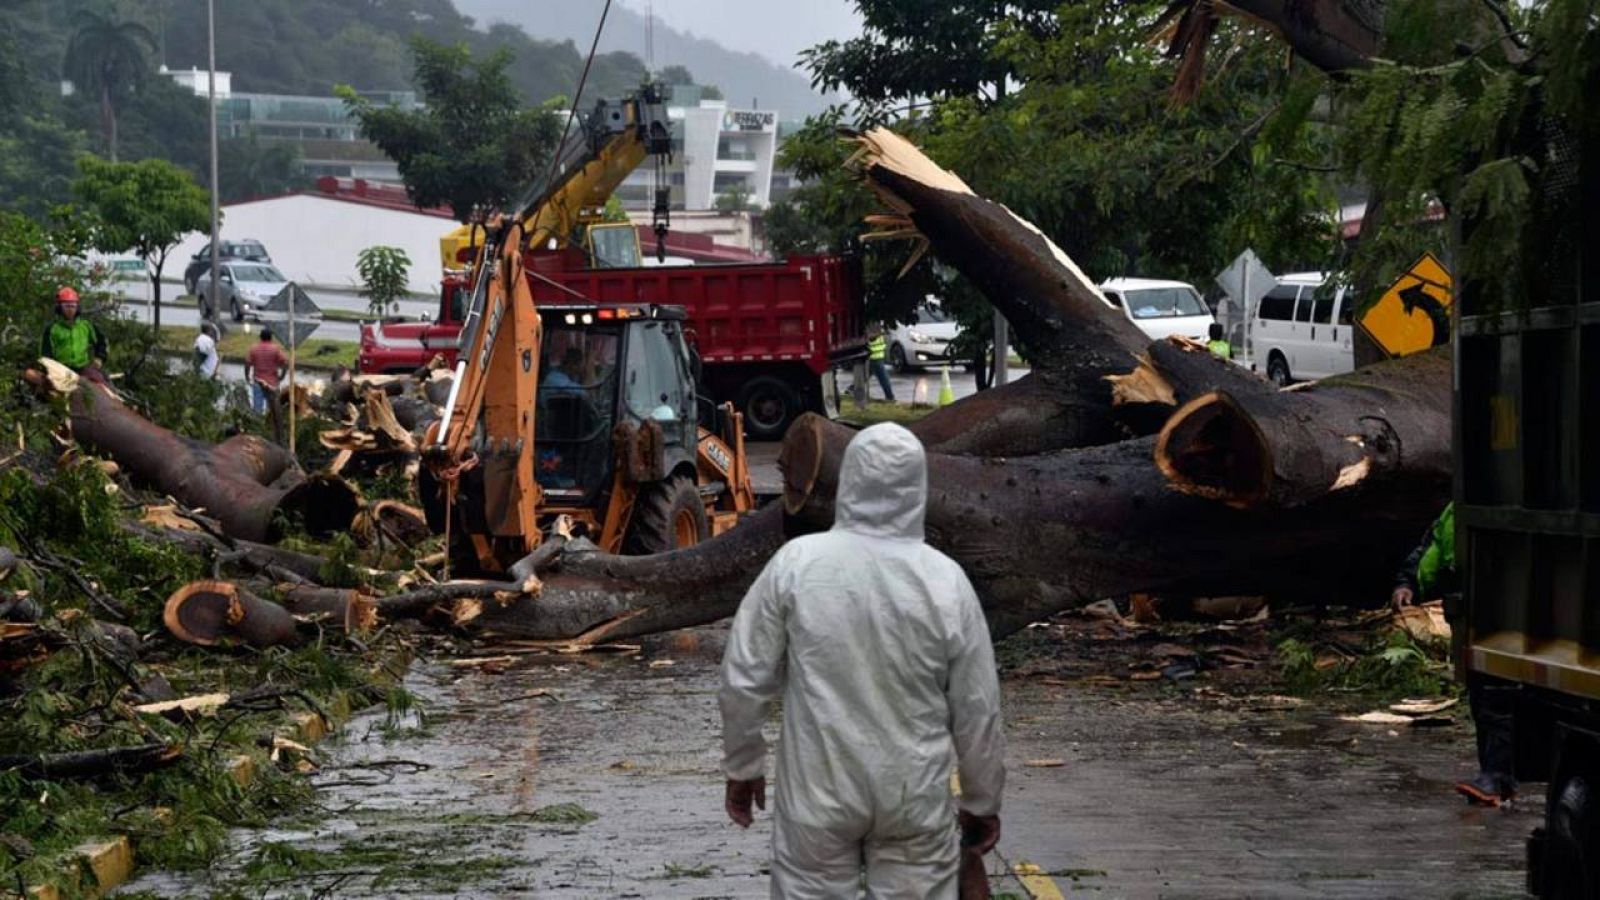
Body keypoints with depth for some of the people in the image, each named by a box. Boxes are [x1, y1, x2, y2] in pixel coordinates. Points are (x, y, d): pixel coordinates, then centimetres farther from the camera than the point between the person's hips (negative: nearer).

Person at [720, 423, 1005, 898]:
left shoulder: (796, 563, -10)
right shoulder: (946, 581, -9)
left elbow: (744, 679, -5)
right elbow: (978, 709, -3)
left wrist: (742, 766, 10)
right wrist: (982, 802, 11)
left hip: (817, 792, 0)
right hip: (917, 799, 0)